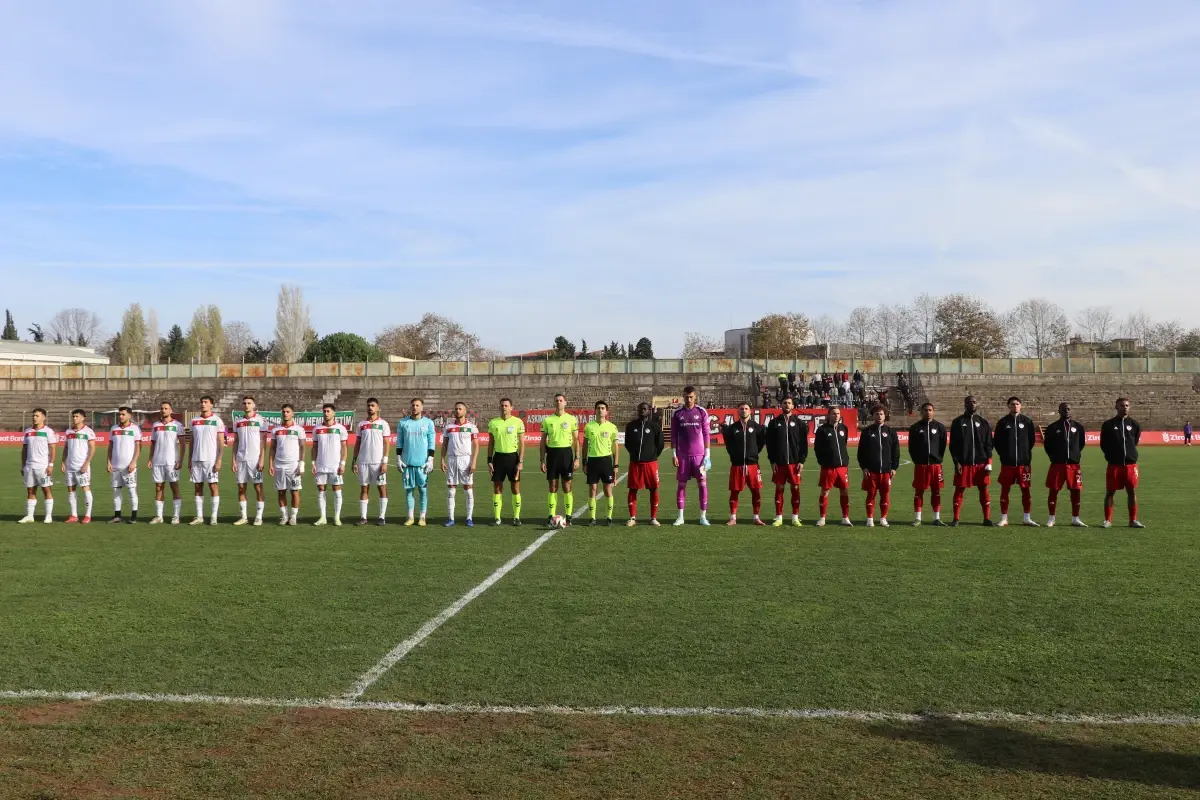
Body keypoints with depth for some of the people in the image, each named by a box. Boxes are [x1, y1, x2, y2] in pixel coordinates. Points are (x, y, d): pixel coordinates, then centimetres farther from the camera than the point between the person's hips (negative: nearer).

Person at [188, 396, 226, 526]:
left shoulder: (217, 421, -2)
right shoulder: (194, 421, 12)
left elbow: (221, 443, -4)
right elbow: (192, 442, 17)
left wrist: (219, 460, -12)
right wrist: (189, 459, 11)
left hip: (211, 460, -5)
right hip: (196, 460, 5)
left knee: (213, 486, -3)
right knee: (198, 487, 6)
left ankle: (214, 517, 1)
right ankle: (199, 517, 11)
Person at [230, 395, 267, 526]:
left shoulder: (261, 420, -1)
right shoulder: (238, 422, 12)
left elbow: (263, 442, -3)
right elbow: (236, 442, 14)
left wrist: (261, 460, -10)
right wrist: (233, 460, 7)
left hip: (255, 459, -4)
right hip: (241, 459, 4)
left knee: (258, 488, -2)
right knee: (241, 488, 5)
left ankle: (259, 517, 2)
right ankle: (243, 517, 11)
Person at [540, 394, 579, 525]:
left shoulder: (572, 419, 2)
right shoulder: (547, 420, 5)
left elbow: (576, 440, 4)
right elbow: (543, 441, 8)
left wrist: (577, 458, -4)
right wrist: (542, 460, 3)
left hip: (566, 452, -1)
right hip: (552, 453, 1)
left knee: (567, 487, 1)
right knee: (553, 487, 4)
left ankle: (568, 516, 8)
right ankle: (552, 516, 8)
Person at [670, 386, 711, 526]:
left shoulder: (702, 412, 2)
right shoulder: (677, 414, 4)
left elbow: (706, 434, 3)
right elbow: (673, 435, 6)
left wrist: (707, 454, -2)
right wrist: (674, 454, 0)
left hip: (699, 455, -1)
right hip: (683, 455, 1)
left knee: (703, 484, 0)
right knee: (681, 484, 4)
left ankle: (703, 516, 7)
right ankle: (680, 516, 10)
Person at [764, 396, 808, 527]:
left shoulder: (799, 423, 4)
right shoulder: (774, 422, 5)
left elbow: (804, 443, 3)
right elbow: (769, 443, 3)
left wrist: (802, 461, -5)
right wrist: (772, 461, -4)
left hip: (795, 462, 0)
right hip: (779, 462, 0)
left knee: (795, 488, 2)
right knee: (779, 489, 3)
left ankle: (795, 517, 10)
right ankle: (779, 517, 9)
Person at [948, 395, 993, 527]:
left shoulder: (983, 422, 10)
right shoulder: (957, 422, 3)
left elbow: (988, 444, 9)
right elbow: (953, 445, 1)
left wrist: (989, 463, 0)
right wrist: (956, 462, -7)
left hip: (981, 463, 2)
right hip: (963, 463, -2)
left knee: (984, 490, 2)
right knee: (959, 490, 1)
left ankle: (987, 518, 10)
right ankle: (956, 519, 7)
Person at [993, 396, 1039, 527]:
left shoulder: (1027, 421, 4)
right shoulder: (1002, 422, 3)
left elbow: (1032, 440, 10)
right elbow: (996, 441, 6)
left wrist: (1026, 453, 6)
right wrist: (1003, 454, 2)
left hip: (1024, 462, 1)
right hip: (1007, 463, 0)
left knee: (1025, 490, 4)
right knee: (1005, 490, 2)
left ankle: (1026, 518, 13)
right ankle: (1004, 518, 9)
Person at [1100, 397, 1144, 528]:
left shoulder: (1134, 424, 6)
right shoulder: (1108, 425, 0)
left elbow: (1136, 440, 17)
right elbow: (1103, 444, 6)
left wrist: (1130, 454, 12)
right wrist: (1111, 455, 4)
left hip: (1130, 463, 2)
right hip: (1114, 464, -2)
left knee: (1132, 491, 2)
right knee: (1110, 492, 2)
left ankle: (1133, 520, 11)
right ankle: (1108, 520, 9)